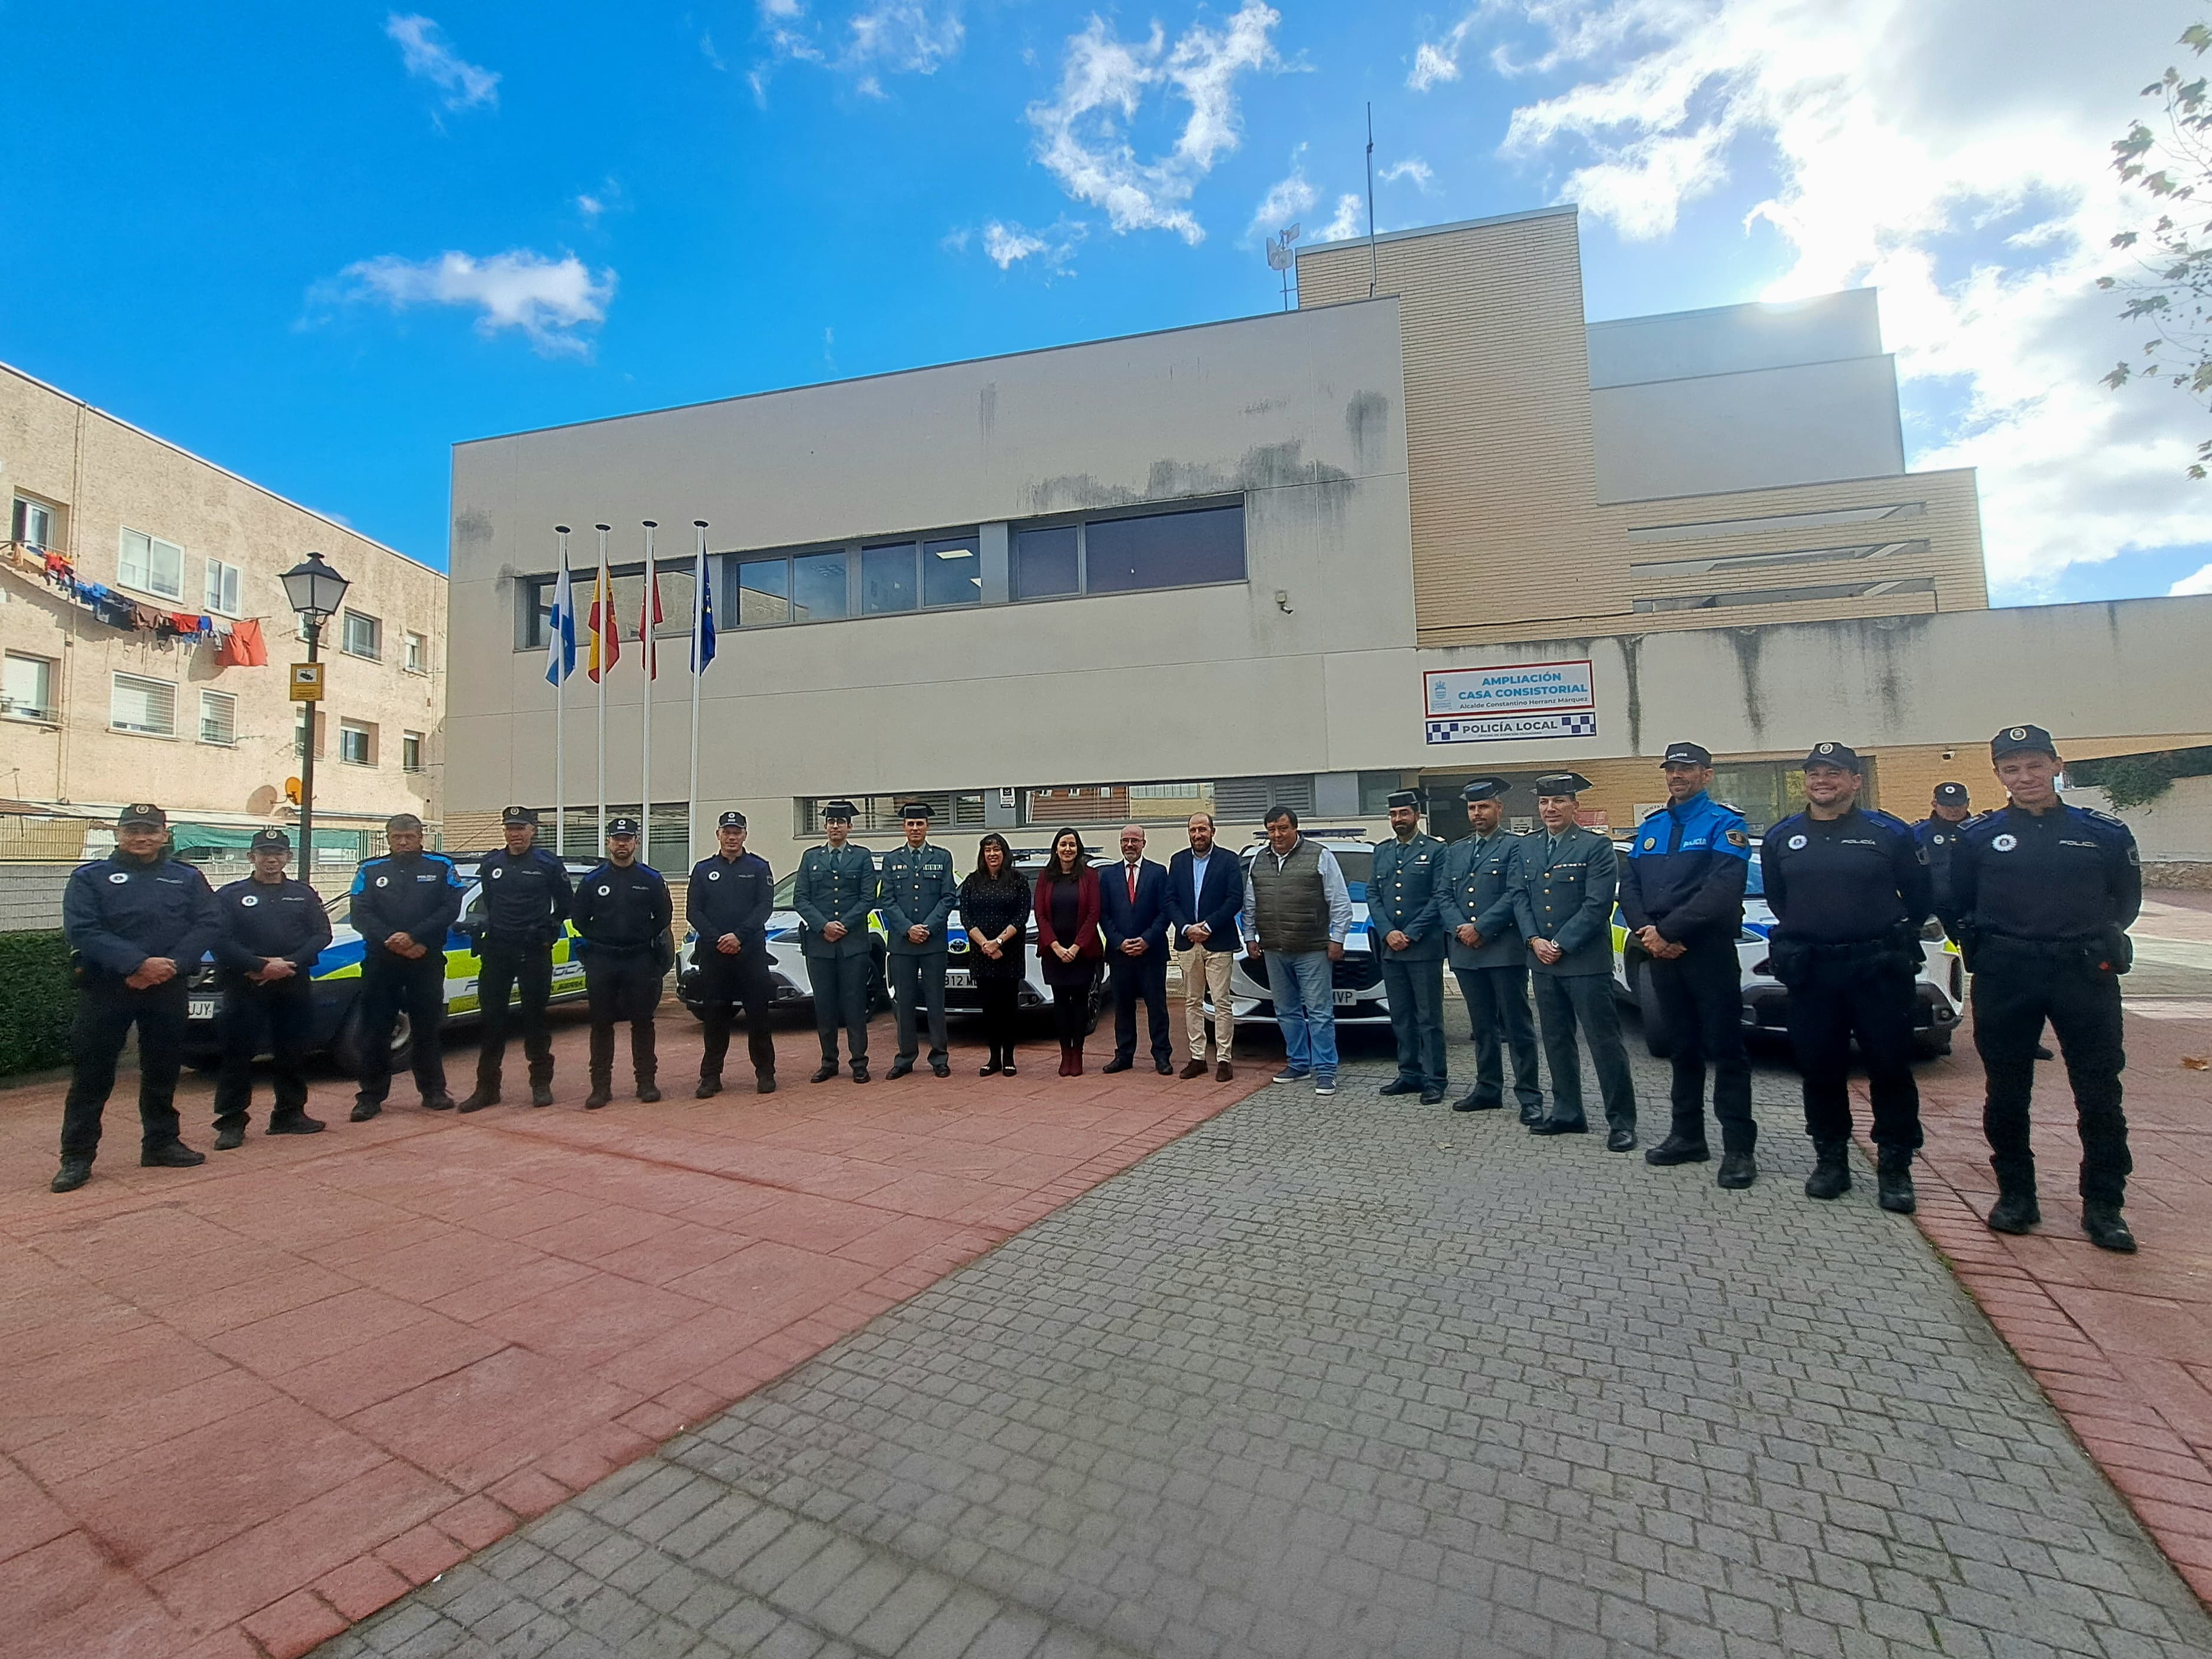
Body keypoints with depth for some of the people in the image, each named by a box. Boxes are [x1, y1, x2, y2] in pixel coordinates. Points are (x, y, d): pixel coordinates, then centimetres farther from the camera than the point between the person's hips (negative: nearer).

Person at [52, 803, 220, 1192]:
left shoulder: (187, 878, 8)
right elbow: (82, 930, -9)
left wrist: (172, 965, -16)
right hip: (104, 989, -2)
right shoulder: (89, 877, 3)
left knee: (163, 1070, 11)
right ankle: (76, 1158, 11)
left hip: (168, 989, 2)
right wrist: (138, 964, -21)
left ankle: (161, 1143, 23)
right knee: (91, 1073, 1)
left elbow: (206, 925, -1)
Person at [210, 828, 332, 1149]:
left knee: (293, 1052, 8)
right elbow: (220, 939, -6)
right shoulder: (230, 895, 5)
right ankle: (231, 1122, 8)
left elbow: (322, 935, 4)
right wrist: (260, 966, -16)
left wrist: (290, 963, -11)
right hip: (245, 987, -2)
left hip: (295, 986, 2)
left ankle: (290, 1114, 18)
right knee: (238, 1054, 0)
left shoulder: (305, 894, 12)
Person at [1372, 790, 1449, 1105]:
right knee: (1401, 1017, 11)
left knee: (1429, 1017, 0)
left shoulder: (1435, 850, -2)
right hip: (1390, 948, 5)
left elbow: (1439, 898, -8)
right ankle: (1409, 1075, 21)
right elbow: (1372, 895, 10)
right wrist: (1388, 932, -5)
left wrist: (1411, 934, -13)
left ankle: (1433, 1080, 7)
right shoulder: (1381, 852, 14)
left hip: (1425, 947, -5)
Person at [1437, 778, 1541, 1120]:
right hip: (1465, 951, 6)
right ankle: (1488, 1089, 23)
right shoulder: (1455, 850, 17)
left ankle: (1529, 1096, 8)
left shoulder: (1515, 846, -1)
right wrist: (1460, 929, -6)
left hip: (1504, 950, -6)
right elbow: (1443, 895, 10)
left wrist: (1480, 928, -15)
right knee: (1483, 1026, 14)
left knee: (1517, 1026, 0)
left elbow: (1515, 895, -12)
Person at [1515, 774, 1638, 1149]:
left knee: (1605, 1042, -1)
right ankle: (1567, 1112, 24)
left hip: (1585, 961, -6)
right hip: (1543, 961, 6)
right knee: (1556, 1041, 13)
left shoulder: (1596, 846, -6)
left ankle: (1621, 1121, 9)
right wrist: (1535, 941, -5)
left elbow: (1597, 905, -13)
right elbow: (1520, 897, 10)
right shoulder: (1528, 847, 12)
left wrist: (1561, 944, -15)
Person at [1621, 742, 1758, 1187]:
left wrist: (1667, 930, -18)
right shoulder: (1650, 828, 14)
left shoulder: (1724, 824, -4)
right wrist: (1646, 932, -9)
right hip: (1661, 953, 6)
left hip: (1710, 952, -5)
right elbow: (1629, 887, 8)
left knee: (1725, 1049, 0)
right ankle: (1687, 1136, 22)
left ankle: (1739, 1147, 7)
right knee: (1682, 1047, 13)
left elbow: (1723, 891, -18)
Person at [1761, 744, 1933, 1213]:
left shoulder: (1890, 833, -1)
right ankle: (1830, 1160, 21)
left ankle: (1895, 1167, 16)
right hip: (1810, 972, 2)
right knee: (1820, 1068, 8)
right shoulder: (1781, 838, 6)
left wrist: (1890, 940, 9)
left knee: (1890, 1067, 3)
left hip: (1879, 970, -2)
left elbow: (1920, 898, 7)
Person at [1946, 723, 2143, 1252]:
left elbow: (2126, 899, 16)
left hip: (2086, 974, 1)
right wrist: (1984, 949, 5)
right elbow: (1958, 907, 10)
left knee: (2100, 1094, 4)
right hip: (2005, 979, 0)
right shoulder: (1978, 837, 3)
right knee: (2006, 1093, 6)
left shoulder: (2103, 833, 5)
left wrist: (2094, 940, 9)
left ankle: (2103, 1206, 16)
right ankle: (2015, 1195, 19)